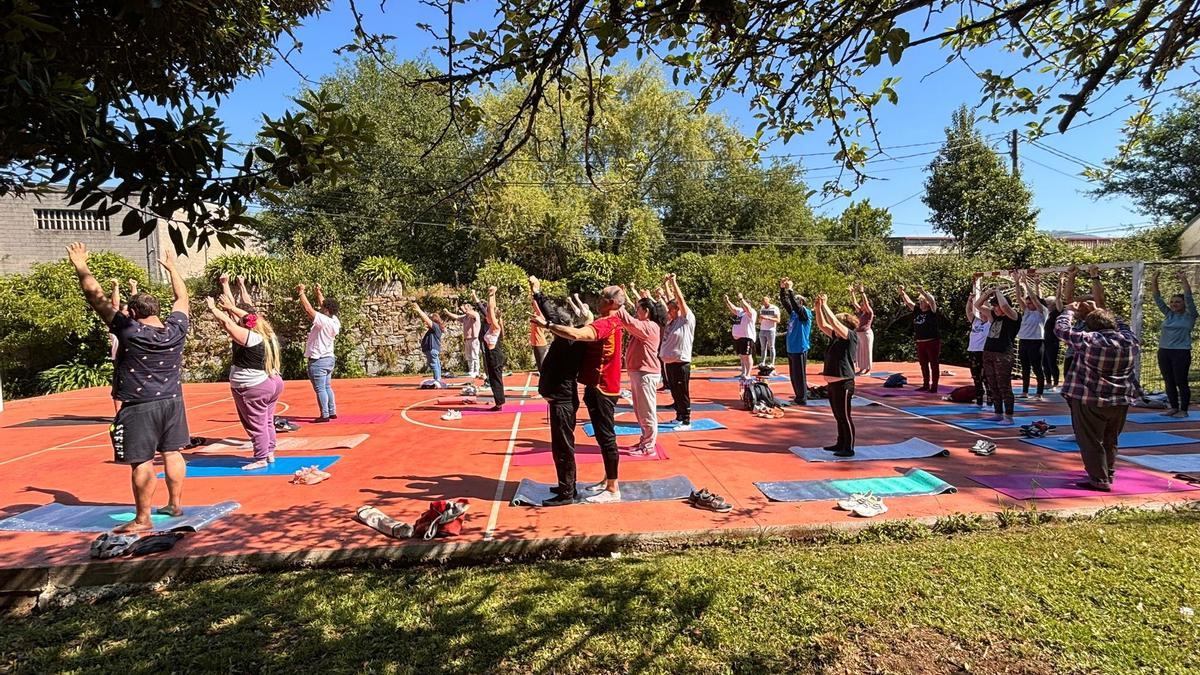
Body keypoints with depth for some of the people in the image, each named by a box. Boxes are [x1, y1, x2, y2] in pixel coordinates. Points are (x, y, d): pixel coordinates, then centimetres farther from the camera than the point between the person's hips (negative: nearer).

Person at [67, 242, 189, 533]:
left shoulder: (129, 331, -14)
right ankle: (175, 504, 23)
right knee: (172, 453, 13)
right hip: (172, 402, 6)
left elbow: (96, 297, -9)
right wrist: (171, 267, 25)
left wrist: (81, 266, 1)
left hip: (139, 407, -5)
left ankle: (142, 519, 4)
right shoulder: (176, 329, -2)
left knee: (142, 462, -1)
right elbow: (182, 298, 14)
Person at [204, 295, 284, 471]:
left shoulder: (249, 337, -18)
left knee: (256, 426, 2)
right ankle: (269, 453, 26)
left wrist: (213, 308, -2)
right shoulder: (269, 334, 3)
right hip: (274, 384, 8)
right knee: (267, 421, 18)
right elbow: (251, 317, 15)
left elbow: (227, 323, -16)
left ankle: (261, 459, 10)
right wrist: (231, 307, 21)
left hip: (254, 389, -8)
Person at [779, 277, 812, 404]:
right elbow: (784, 301, 6)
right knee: (793, 375, 14)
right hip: (791, 349, 8)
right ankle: (798, 397, 24)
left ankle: (802, 399, 3)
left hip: (800, 350, -8)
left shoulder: (805, 313, -9)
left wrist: (790, 289, -26)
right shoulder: (793, 313, 11)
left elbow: (795, 304, -25)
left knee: (799, 375, -4)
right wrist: (782, 288, -5)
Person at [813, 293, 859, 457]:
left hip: (843, 384, -9)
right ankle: (841, 444, 26)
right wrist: (818, 307, 4)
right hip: (832, 383, 9)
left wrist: (825, 305, -14)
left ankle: (849, 449, 4)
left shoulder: (851, 336, -10)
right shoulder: (836, 337, 12)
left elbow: (834, 322, -20)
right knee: (838, 416, 16)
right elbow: (822, 325, 13)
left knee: (845, 416, -3)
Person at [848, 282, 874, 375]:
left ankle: (868, 370, 1)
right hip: (859, 334, 8)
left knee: (867, 352, -3)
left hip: (867, 333, -8)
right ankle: (862, 369, 16)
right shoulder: (861, 312, 13)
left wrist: (862, 292, -24)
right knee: (860, 352, 9)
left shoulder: (870, 312, -6)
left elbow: (866, 303, -20)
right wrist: (852, 293, 8)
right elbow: (855, 303, 13)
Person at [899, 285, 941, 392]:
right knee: (923, 365, 12)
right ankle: (926, 385, 22)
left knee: (934, 364, -1)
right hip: (920, 342, 6)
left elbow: (932, 301, -23)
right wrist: (902, 293, -13)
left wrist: (923, 292, -37)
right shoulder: (917, 311, 9)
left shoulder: (932, 311, -5)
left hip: (932, 342, -6)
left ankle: (934, 386, 2)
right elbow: (908, 301, 4)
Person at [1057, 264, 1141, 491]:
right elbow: (1120, 323, 20)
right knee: (1110, 440, 19)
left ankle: (1100, 480, 2)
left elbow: (1062, 329, -9)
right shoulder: (1129, 340, 0)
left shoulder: (1089, 341, -17)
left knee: (1091, 441, 1)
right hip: (1121, 400, 7)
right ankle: (1109, 474, 30)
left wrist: (1070, 311, 8)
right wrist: (1098, 310, 25)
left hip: (1090, 400, -6)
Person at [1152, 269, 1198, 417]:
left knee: (1181, 382, -1)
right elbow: (1158, 300, 7)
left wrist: (1184, 281, -19)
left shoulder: (1189, 316, -1)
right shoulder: (1169, 315, 11)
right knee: (1169, 382, 9)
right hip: (1164, 352, 5)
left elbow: (1189, 298, -12)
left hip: (1181, 353, -5)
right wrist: (1154, 283, -3)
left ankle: (1183, 410, 7)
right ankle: (1174, 408, 18)